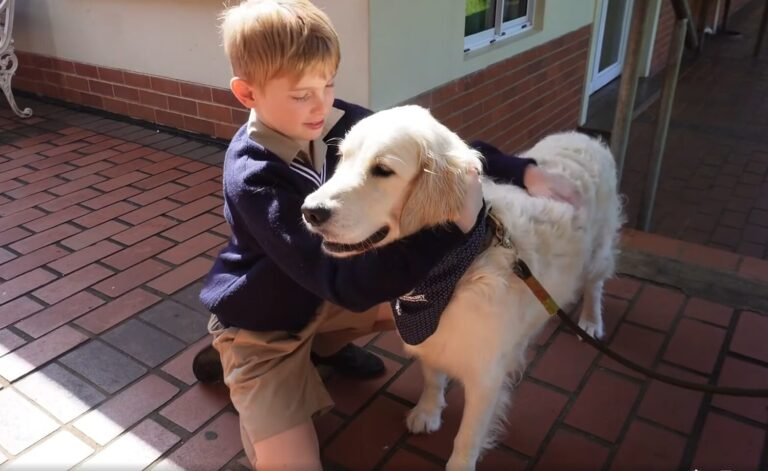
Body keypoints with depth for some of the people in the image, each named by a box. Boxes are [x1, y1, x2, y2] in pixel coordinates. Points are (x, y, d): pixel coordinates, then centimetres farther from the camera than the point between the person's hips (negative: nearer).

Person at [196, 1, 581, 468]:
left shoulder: (339, 122, -16)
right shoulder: (252, 176, -34)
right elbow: (344, 280, -39)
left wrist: (523, 171, -22)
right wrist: (453, 224, -45)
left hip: (318, 298, 6)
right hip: (259, 325, -6)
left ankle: (322, 344, 23)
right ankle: (229, 357, 13)